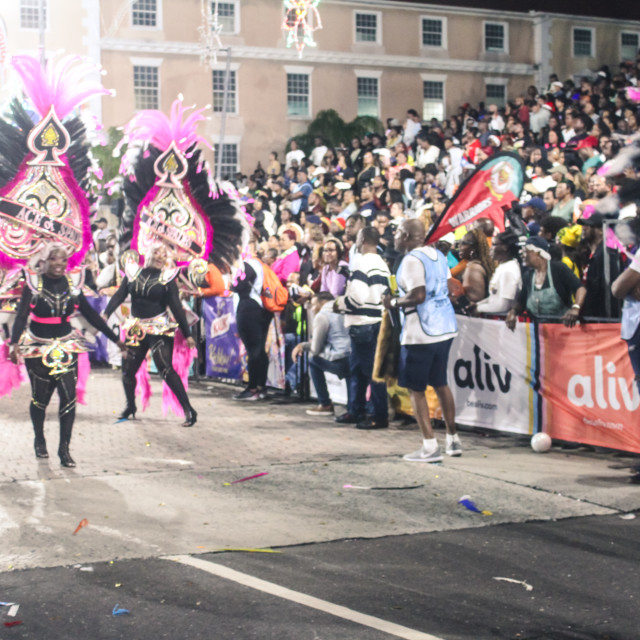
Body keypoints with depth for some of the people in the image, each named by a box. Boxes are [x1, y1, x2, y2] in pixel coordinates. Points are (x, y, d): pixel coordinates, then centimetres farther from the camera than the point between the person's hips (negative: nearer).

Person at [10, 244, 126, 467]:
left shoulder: (72, 285, 0)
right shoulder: (33, 284, -9)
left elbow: (91, 315, 6)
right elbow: (21, 316, -17)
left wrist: (115, 339, 6)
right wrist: (15, 343, -34)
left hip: (65, 347, 2)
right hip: (38, 348, -2)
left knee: (69, 397, -8)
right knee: (40, 397, 8)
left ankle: (64, 448, -1)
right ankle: (39, 441, 31)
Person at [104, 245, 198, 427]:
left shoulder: (167, 277, -2)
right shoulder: (133, 273, 5)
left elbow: (176, 307, -2)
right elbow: (119, 296, -2)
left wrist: (187, 334, -5)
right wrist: (106, 314, -18)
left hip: (160, 329, -4)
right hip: (137, 328, 4)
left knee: (166, 368, -15)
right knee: (128, 370, 7)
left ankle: (188, 410, -12)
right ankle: (130, 406, 31)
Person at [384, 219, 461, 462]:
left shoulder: (412, 260, -15)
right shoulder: (438, 255, 11)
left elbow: (417, 296, -23)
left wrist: (394, 302, -8)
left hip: (421, 333, -9)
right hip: (446, 327, 9)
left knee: (415, 389, -1)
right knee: (440, 383, 19)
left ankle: (430, 446, -3)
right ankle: (453, 440, 24)